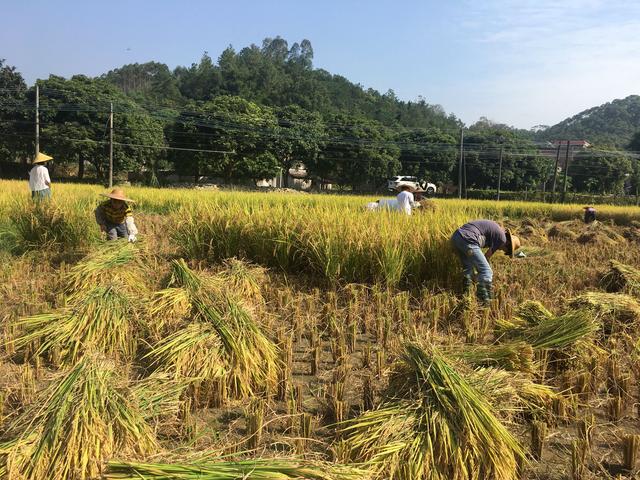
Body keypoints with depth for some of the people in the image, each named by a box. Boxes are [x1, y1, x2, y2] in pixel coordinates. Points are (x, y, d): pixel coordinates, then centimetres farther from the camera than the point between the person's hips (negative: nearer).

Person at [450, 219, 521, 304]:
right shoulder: (502, 237, 3)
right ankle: (485, 302, -2)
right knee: (486, 272, -2)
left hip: (455, 236, 9)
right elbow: (487, 256, 8)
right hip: (467, 240, -9)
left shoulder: (494, 228, 29)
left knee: (467, 268, 26)